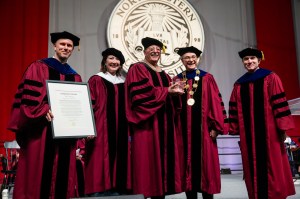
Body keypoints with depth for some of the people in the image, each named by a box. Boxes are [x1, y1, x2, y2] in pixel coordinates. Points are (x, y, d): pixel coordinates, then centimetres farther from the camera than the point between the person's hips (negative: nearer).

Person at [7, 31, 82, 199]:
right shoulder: (39, 68, 3)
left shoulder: (75, 77, 17)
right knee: (40, 171, -3)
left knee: (63, 175, 7)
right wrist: (44, 110, -23)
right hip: (42, 131, -4)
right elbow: (29, 96, -8)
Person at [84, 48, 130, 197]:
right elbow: (89, 106, -7)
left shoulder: (123, 83, 16)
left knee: (117, 160, 7)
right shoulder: (96, 80, 0)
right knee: (100, 162, -6)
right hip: (101, 129, -5)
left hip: (120, 130, 6)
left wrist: (129, 130, 13)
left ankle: (115, 190, 17)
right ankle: (98, 192, 3)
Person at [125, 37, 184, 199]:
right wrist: (166, 91, -16)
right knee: (148, 160, -9)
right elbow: (140, 93, -16)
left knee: (162, 157, 7)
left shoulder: (163, 73, 21)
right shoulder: (137, 69, -1)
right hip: (148, 123, -7)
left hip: (164, 122, 7)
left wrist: (174, 92, -3)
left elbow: (170, 95, 20)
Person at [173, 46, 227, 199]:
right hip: (184, 127, 2)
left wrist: (215, 126, -8)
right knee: (188, 163, 6)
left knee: (205, 163, 3)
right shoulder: (177, 80, 10)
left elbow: (216, 102, -2)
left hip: (203, 127, -2)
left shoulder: (207, 78, 4)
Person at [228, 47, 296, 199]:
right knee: (253, 166, 7)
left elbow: (279, 102, -5)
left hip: (268, 129, -3)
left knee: (272, 164, 3)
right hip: (248, 132, 3)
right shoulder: (239, 84, 12)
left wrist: (282, 126, -12)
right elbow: (234, 108, 9)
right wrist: (235, 130, 4)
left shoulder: (270, 78, 1)